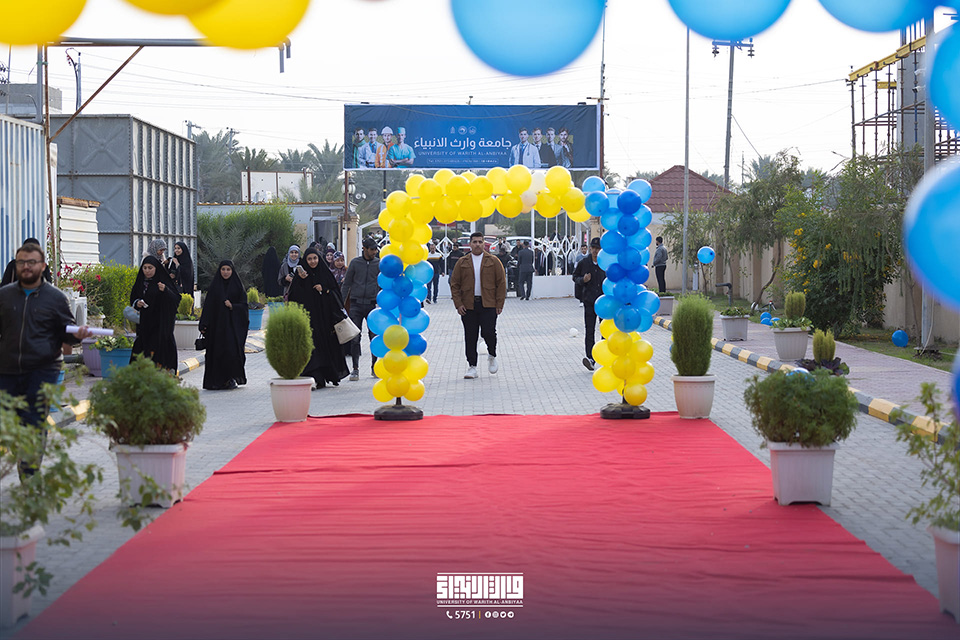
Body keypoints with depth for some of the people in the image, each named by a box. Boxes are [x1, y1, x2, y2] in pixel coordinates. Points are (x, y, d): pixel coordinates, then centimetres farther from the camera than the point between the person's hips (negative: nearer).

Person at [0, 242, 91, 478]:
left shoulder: (55, 297, 5)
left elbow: (65, 332, 9)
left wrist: (77, 335, -10)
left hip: (42, 370, -3)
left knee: (35, 424, -6)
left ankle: (29, 479, -1)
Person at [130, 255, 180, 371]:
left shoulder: (163, 281, -4)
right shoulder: (140, 282, 11)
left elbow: (177, 299, -9)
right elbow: (133, 298, 19)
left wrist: (165, 291, -26)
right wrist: (137, 303, -4)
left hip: (160, 322, -5)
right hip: (144, 322, 5)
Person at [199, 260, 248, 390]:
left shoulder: (237, 286, 5)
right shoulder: (215, 286, 9)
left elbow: (243, 305, 3)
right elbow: (208, 305, 5)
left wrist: (232, 306, -17)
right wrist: (204, 324, -2)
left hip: (233, 324, -2)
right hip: (217, 324, 2)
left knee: (232, 349, -13)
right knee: (217, 350, -1)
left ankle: (232, 378, -6)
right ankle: (218, 380, 5)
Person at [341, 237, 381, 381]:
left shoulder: (379, 264, 4)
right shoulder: (355, 262, 3)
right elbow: (347, 283, 7)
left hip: (372, 304, 0)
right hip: (356, 305, 0)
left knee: (375, 336, 1)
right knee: (355, 338, -2)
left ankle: (374, 366, 17)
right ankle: (355, 369, 4)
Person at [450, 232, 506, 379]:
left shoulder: (493, 261, 5)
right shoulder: (462, 262, 8)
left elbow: (501, 283, 4)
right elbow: (454, 284, 7)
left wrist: (499, 304, -4)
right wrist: (458, 304, -2)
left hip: (488, 305, -2)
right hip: (468, 305, 2)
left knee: (488, 332, -11)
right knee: (470, 337, 2)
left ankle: (492, 356, 18)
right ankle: (472, 366, 9)